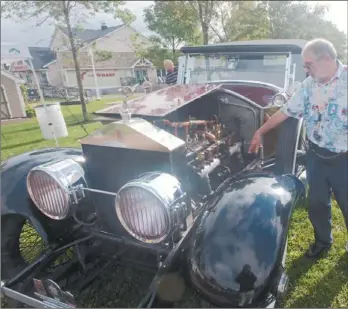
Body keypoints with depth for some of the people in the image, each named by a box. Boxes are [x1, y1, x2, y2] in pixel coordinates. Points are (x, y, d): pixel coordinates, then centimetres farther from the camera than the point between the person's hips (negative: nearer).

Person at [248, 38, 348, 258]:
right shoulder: (309, 84, 1)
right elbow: (286, 111, 7)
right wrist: (260, 132, 11)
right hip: (316, 155, 4)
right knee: (316, 202, 17)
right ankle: (323, 240, 42)